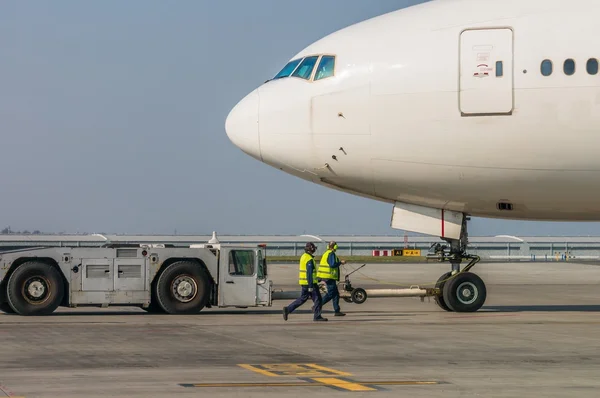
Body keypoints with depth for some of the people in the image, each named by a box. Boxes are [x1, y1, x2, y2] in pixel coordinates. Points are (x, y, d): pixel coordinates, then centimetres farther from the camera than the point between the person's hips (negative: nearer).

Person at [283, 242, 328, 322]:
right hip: (310, 282, -9)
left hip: (304, 282, 9)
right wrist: (310, 286, -23)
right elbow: (309, 273, -23)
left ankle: (288, 309, 5)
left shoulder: (303, 256, 12)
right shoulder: (309, 259, -19)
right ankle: (317, 316, 3)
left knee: (302, 298, 13)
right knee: (317, 298, 0)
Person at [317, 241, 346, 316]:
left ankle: (337, 311, 11)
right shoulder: (331, 254, -13)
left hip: (325, 276, 10)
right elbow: (332, 264, -23)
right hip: (329, 276, -10)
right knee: (330, 293, -8)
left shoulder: (326, 253, 16)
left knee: (336, 293, 11)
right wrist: (341, 263, -11)